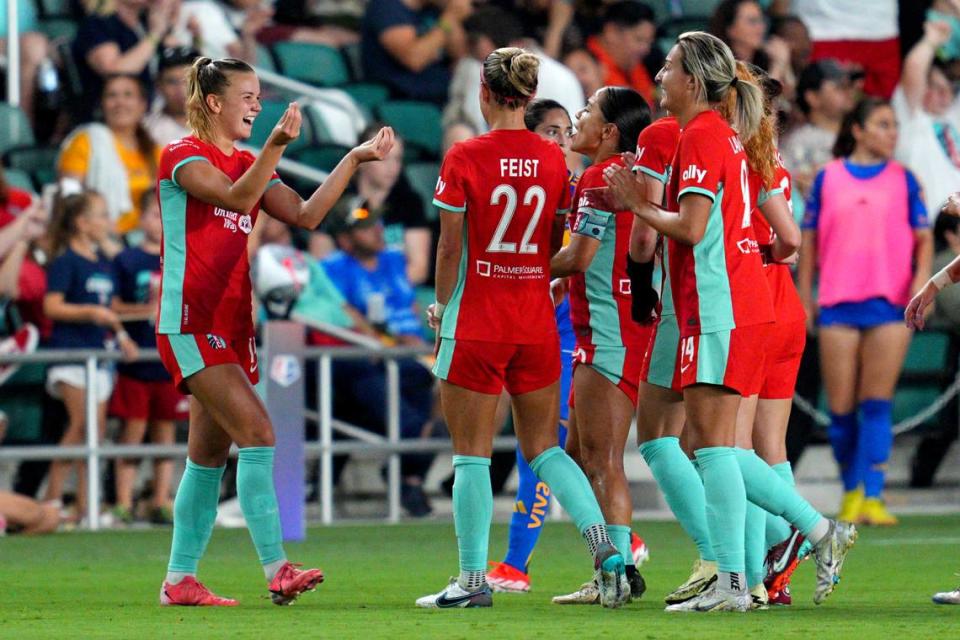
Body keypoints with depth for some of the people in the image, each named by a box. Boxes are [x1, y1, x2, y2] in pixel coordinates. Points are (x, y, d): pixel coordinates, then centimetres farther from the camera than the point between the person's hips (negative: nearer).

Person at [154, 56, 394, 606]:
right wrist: (277, 144, -37)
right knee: (257, 431, -19)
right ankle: (276, 569, -23)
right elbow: (238, 197, -25)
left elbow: (306, 215, 5)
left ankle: (179, 580, 16)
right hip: (190, 325, -8)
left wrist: (355, 159, 0)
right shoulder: (182, 156, -8)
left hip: (232, 327, 8)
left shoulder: (249, 164, 15)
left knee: (210, 457, 10)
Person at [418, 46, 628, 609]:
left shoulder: (464, 158, -10)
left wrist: (442, 307, 6)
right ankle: (605, 546, -7)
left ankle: (473, 580, 4)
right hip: (536, 324, 4)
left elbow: (450, 248, -7)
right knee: (544, 448, 13)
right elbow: (558, 247, 7)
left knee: (472, 454, 3)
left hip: (476, 323, -4)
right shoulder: (553, 159, 2)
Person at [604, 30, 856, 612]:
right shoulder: (724, 134, 19)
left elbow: (691, 228, -19)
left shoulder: (700, 135, -12)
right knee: (707, 444, 11)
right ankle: (819, 530, 10)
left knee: (712, 443, -8)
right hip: (742, 302, 10)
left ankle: (731, 584, -8)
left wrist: (639, 204, -4)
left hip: (720, 311, -10)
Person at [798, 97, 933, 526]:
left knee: (877, 404, -8)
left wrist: (922, 277, -8)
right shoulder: (828, 178, 7)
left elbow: (923, 235, 9)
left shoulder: (903, 179, 8)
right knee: (841, 407, 1)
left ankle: (873, 497, -11)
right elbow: (809, 237, 11)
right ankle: (851, 491, 18)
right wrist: (804, 294, 7)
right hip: (838, 303, 0)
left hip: (891, 303, 0)